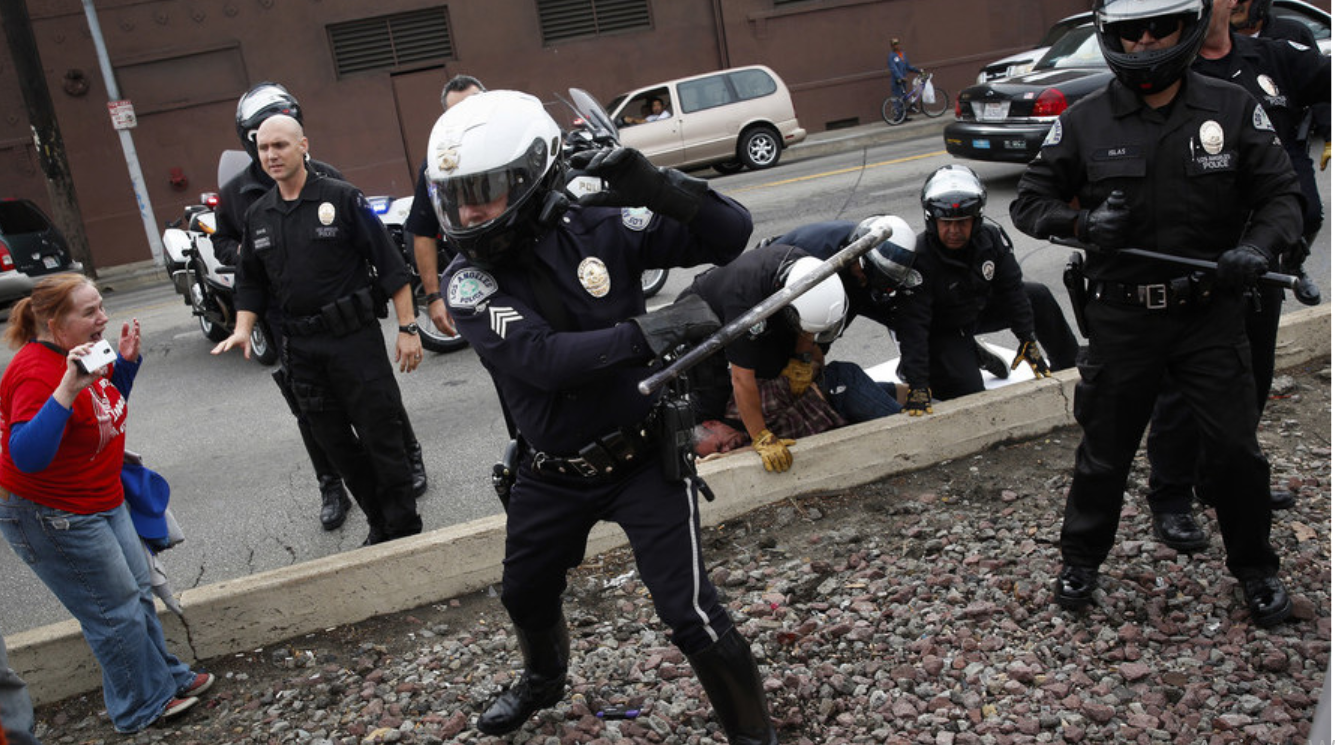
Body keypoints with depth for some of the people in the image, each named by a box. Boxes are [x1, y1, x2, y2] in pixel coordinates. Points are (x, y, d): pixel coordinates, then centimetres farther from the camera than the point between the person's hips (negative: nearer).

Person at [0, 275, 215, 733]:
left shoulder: (81, 353, 0)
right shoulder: (37, 372, -28)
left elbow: (109, 406, 17)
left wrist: (126, 360, 0)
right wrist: (67, 390, -47)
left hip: (101, 502, 9)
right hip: (52, 519, -9)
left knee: (137, 593, 20)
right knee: (116, 612, 4)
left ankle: (167, 678, 37)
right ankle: (144, 705, 22)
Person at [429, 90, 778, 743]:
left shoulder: (599, 229, -13)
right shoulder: (467, 280, -14)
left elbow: (731, 234, -13)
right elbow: (545, 359, -30)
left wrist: (653, 186, -30)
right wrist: (654, 330, -38)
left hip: (642, 461, -3)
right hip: (551, 475, 3)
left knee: (690, 614, -8)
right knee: (525, 597, 24)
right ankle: (543, 682, 59)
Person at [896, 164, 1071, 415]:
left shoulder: (991, 237, -16)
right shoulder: (920, 258, -32)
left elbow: (1011, 288, -4)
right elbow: (913, 325, -35)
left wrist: (1028, 339, -3)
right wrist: (918, 385, -40)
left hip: (978, 311, 7)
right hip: (939, 332, -7)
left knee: (1039, 297, 7)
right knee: (971, 391, -23)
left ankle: (1068, 365, 26)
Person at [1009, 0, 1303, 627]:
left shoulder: (1234, 110, 0)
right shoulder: (1084, 122, -2)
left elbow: (1282, 195, 4)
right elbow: (1028, 203, 3)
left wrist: (1258, 246, -17)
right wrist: (1081, 221, -17)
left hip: (1209, 313, 1)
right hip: (1122, 317, 0)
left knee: (1235, 450, 4)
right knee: (1105, 449, 10)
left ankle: (1255, 566, 28)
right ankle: (1081, 559, 32)